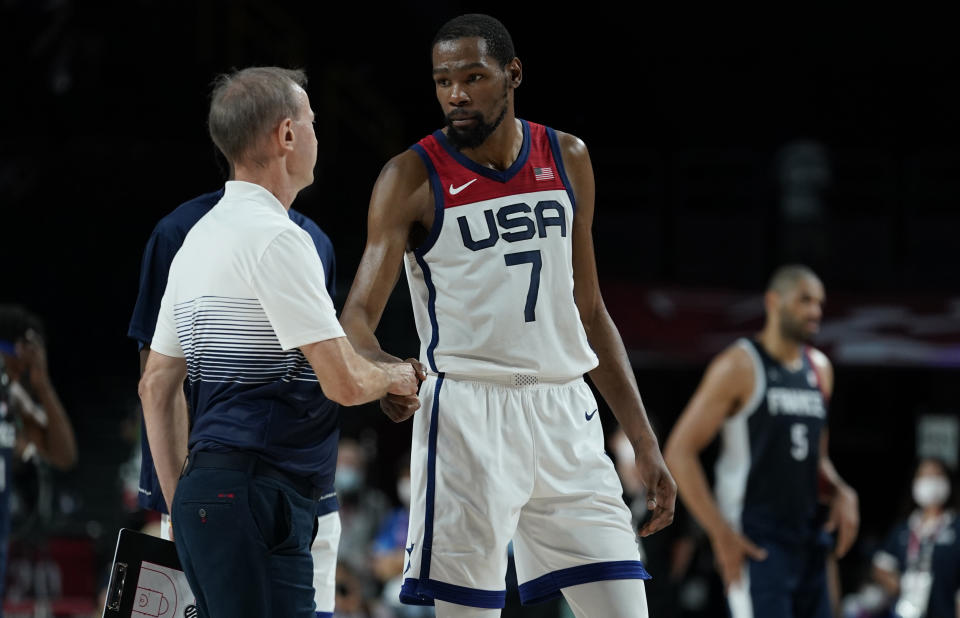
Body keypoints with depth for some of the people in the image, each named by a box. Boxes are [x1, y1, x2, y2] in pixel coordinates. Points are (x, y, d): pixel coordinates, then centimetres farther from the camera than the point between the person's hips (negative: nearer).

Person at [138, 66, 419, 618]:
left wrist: (180, 507, 24)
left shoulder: (198, 238, 18)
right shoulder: (276, 238, -12)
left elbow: (157, 386, 21)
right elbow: (343, 381, -15)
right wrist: (397, 376, 7)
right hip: (255, 495, -10)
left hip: (204, 493, 10)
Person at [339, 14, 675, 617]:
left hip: (566, 413, 4)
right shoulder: (414, 176, -3)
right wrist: (379, 368, -32)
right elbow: (358, 315, -8)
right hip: (468, 415, -4)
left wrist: (645, 441, 13)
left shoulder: (567, 159, 10)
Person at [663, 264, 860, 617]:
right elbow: (679, 452, -11)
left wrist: (840, 493, 4)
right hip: (755, 544, -8)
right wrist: (721, 534, -16)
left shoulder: (819, 369, 14)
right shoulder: (739, 367, -8)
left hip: (808, 539, 8)